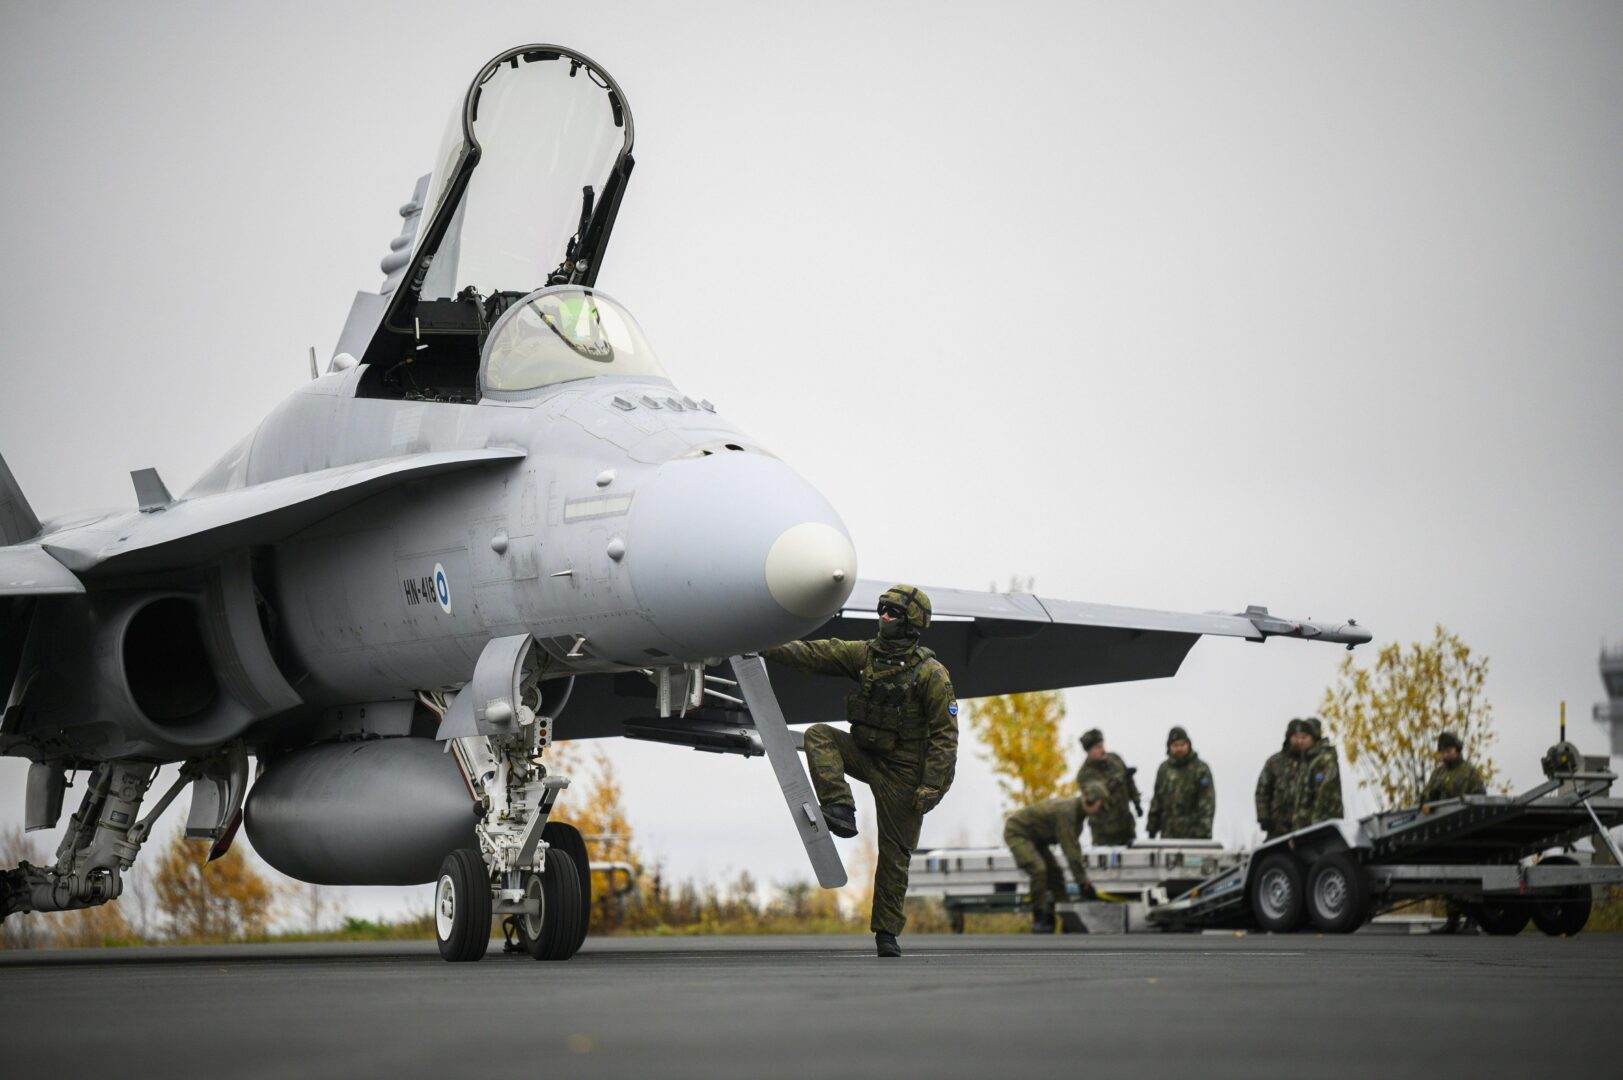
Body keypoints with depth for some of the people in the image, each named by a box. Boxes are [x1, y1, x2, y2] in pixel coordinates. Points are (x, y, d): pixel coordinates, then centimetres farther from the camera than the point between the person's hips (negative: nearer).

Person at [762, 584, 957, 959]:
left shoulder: (931, 674, -16)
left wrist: (932, 787, -22)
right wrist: (768, 647, -19)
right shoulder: (864, 654, -1)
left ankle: (886, 932, 12)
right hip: (864, 754, 5)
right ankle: (841, 811, -27)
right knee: (818, 736, -20)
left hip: (902, 772, -5)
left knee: (894, 853, 0)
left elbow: (945, 735, -16)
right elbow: (814, 654, -5)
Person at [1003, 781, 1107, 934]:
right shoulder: (1067, 811, -31)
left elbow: (1075, 847, 7)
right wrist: (1083, 882, -29)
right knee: (1038, 870, -28)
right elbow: (1070, 851, -32)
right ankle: (1039, 921, -20)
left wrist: (1083, 878, 3)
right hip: (1017, 832, -10)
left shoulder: (1078, 812, 0)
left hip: (1034, 838, 10)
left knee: (1055, 874, 8)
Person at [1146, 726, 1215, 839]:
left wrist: (1203, 833, -16)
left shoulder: (1201, 769, -4)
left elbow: (1208, 804, -9)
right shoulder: (1164, 769, 12)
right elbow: (1156, 802, 19)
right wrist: (1152, 829, 16)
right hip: (1168, 835, 5)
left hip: (1192, 835, -5)